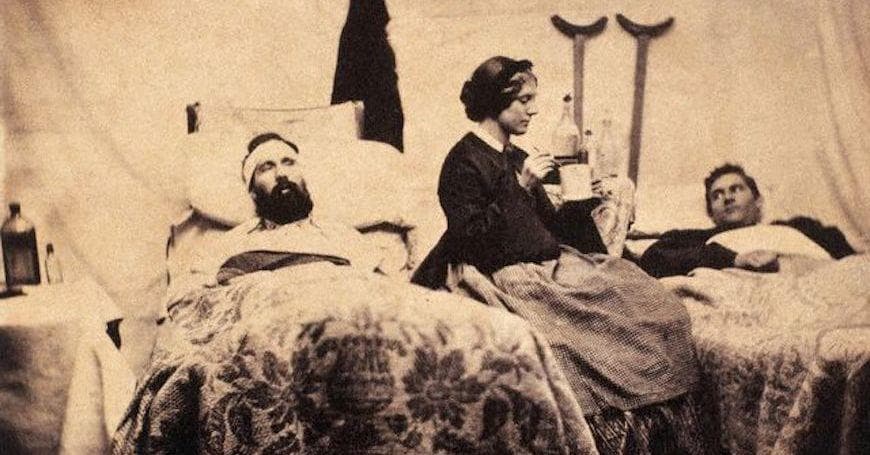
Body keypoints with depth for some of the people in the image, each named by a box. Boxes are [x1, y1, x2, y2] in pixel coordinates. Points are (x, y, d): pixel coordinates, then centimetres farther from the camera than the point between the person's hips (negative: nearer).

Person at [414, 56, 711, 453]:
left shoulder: (517, 158, 20)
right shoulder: (464, 162, -6)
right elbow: (470, 237, -17)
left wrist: (584, 203, 7)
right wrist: (521, 188, -18)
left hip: (551, 264, 8)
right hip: (512, 275, -8)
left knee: (663, 312, -9)